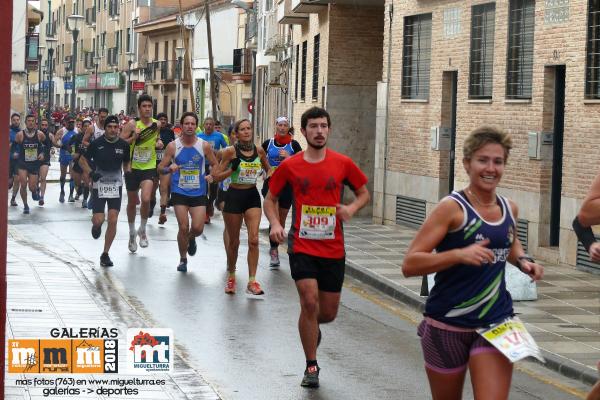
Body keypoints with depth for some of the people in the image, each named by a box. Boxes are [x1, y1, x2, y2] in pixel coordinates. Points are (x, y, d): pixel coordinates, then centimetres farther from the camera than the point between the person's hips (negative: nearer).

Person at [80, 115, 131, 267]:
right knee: (99, 220, -9)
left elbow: (127, 163, 14)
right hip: (99, 185, -2)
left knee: (113, 221, -5)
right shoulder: (96, 143, -9)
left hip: (116, 186, 2)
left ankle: (105, 254, 8)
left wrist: (128, 172, -5)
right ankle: (96, 225, 32)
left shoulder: (124, 145, -1)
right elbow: (83, 160, 2)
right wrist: (90, 173, -14)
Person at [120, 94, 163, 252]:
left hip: (149, 168, 1)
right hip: (132, 168, -1)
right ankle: (132, 234, 34)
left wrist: (159, 144, 0)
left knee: (146, 199, -20)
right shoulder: (132, 124, -10)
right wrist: (133, 137, -25)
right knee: (132, 202, 13)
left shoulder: (157, 124, 1)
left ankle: (142, 230, 4)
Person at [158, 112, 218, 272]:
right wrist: (169, 169, -23)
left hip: (198, 193, 1)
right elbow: (160, 168, 0)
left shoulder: (204, 146, -1)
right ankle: (183, 259, 17)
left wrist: (211, 176, -11)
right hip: (179, 192, -1)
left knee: (198, 228, -7)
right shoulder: (173, 146, -4)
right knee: (183, 227, -6)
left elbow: (215, 165, 10)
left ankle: (191, 239, 32)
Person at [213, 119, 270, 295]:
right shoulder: (231, 151, -8)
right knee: (234, 241, 9)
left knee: (254, 239, -11)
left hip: (252, 196, 2)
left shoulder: (259, 150, 2)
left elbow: (268, 169, 20)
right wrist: (232, 169, -22)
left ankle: (252, 281, -9)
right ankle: (231, 277, 29)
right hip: (234, 195, -2)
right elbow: (216, 175, -7)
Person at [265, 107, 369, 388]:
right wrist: (275, 223, -11)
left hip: (333, 249, 2)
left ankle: (311, 326, 46)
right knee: (309, 302, -15)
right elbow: (270, 200, 9)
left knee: (329, 312, 7)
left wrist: (352, 208, -10)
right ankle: (311, 366, 1)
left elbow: (364, 192, 12)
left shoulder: (343, 164, -1)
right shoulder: (290, 166, -2)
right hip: (302, 246, -2)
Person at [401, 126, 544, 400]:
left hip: (496, 324, 3)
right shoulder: (452, 208, -13)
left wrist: (523, 261, 7)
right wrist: (459, 254, -31)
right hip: (448, 326, -3)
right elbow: (409, 265, -19)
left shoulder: (509, 209, 4)